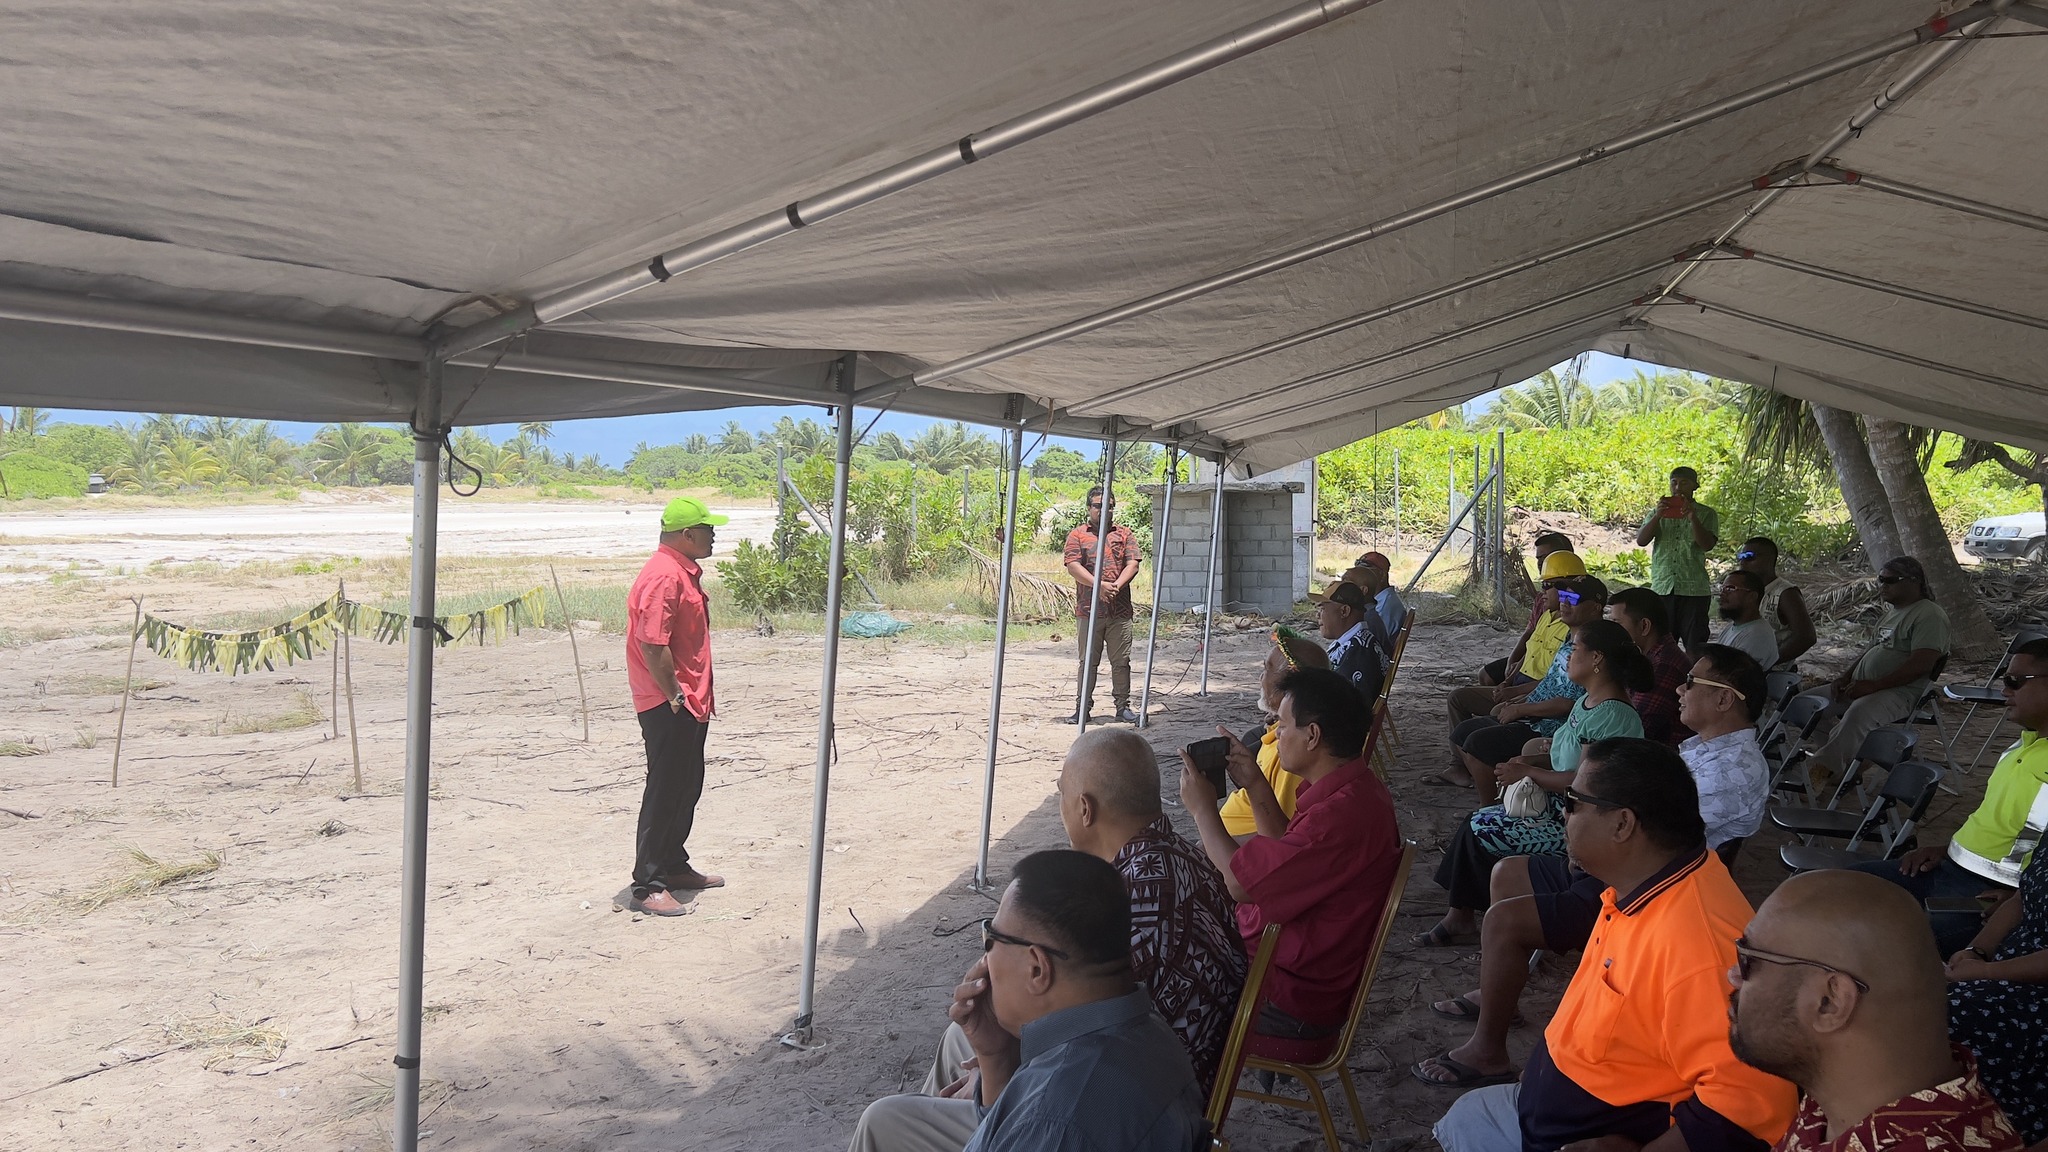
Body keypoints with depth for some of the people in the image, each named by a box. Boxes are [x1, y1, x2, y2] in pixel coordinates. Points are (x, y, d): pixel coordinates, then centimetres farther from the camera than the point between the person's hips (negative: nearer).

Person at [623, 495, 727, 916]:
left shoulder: (685, 572, 15)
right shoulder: (664, 576, -19)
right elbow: (653, 644, -25)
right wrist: (675, 697, -20)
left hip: (689, 702, 10)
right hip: (668, 706, -10)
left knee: (687, 787, 18)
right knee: (665, 792, -5)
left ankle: (674, 866, 31)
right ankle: (648, 886, 1)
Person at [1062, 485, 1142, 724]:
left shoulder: (1124, 534, 13)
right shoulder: (1077, 535, 7)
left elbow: (1132, 564, 3)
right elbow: (1073, 566, -6)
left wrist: (1116, 585, -15)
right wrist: (1099, 585, -19)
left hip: (1120, 611, 1)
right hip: (1088, 610, -1)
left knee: (1121, 661, 4)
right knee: (1088, 661, 5)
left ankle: (1123, 706, 12)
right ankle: (1083, 708, 11)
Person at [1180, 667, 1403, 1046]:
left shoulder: (1343, 815, -31)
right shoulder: (1356, 788, 3)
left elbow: (1241, 882, -25)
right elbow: (1286, 857, 15)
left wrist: (1202, 808, -11)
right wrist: (1256, 786, 5)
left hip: (1291, 1000, -10)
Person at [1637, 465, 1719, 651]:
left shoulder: (1706, 514, 7)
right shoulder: (1657, 512, 14)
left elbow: (1707, 545, -7)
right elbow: (1640, 540, 1)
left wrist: (1692, 517, -18)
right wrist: (1657, 516, -13)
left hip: (1694, 589, -3)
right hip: (1661, 588, 3)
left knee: (1695, 645, -2)